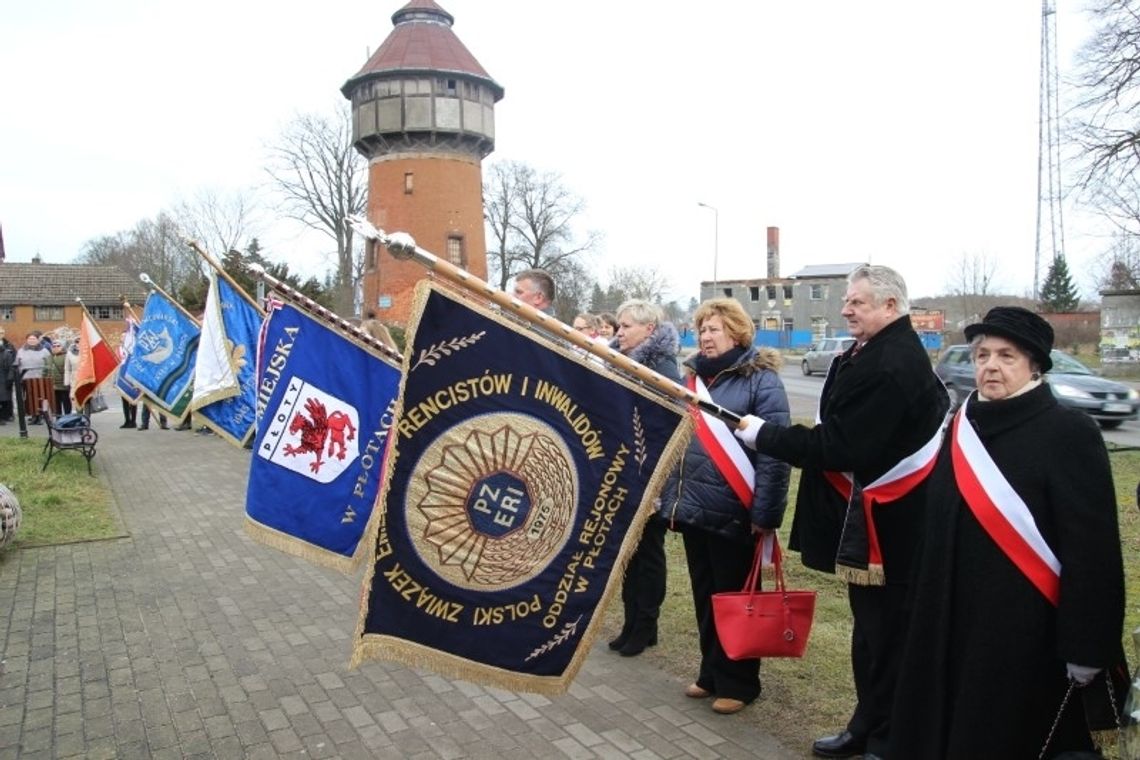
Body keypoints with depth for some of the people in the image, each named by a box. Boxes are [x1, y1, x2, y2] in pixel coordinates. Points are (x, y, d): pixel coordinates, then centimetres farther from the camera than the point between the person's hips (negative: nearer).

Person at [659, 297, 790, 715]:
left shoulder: (761, 380, -11)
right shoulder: (693, 376, 11)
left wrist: (765, 512, -20)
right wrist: (671, 497, 14)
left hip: (733, 513, -7)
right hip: (694, 508, 7)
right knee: (705, 596, 17)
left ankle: (738, 683, 24)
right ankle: (711, 673, 33)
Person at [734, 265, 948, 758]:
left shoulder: (887, 366, -23)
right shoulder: (874, 354, 11)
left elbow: (839, 446, -25)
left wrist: (762, 434, -18)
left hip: (887, 524, -11)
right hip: (871, 516, 11)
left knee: (885, 633, 3)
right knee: (870, 627, 20)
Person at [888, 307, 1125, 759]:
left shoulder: (1069, 433, -12)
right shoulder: (963, 427, 6)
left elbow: (1091, 545, -15)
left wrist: (1085, 646, -16)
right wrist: (926, 609, 15)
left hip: (1025, 629, -6)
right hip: (953, 620, 6)